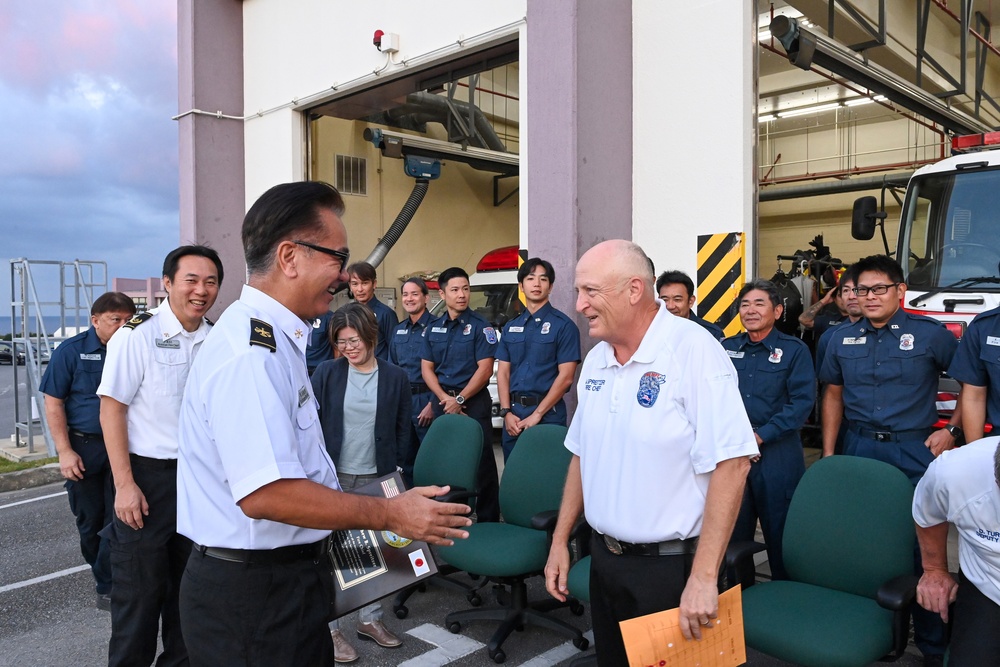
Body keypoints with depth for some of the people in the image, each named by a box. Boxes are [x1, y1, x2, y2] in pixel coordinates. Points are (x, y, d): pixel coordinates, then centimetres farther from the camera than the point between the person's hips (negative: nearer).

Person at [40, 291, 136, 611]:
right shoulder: (71, 351, -6)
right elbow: (53, 404, -4)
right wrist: (65, 452, -10)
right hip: (84, 447, -1)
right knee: (90, 521, 12)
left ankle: (108, 586, 15)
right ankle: (105, 577, 33)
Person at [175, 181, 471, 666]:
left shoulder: (272, 338, 9)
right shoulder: (251, 352, -23)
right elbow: (265, 493, -31)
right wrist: (388, 514, -21)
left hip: (285, 576, 9)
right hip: (254, 592, -9)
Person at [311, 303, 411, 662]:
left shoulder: (395, 376, -1)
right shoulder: (326, 372, -4)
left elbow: (402, 429, 5)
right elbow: (311, 421, -1)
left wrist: (397, 468, 2)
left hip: (377, 477, 1)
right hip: (334, 475, -1)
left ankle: (370, 619, 29)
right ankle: (329, 627, 19)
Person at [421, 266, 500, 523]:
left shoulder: (480, 326, -5)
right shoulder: (433, 328, 9)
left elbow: (485, 369, -11)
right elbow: (426, 368, 7)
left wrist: (460, 399, -13)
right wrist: (444, 398, -7)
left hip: (474, 402, -4)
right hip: (442, 402, 5)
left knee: (481, 462, -2)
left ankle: (488, 520, 9)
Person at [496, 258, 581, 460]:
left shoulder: (564, 325, -5)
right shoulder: (511, 327, 11)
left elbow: (565, 377, -10)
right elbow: (503, 372, 8)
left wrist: (537, 415, -13)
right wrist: (506, 412, -5)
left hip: (547, 414, -4)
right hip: (513, 414, 5)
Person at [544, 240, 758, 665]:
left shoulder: (693, 350, -18)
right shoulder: (595, 360, 4)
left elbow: (730, 464, -22)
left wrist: (703, 576, -22)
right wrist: (560, 540, 12)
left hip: (669, 566, -6)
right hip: (603, 558, 7)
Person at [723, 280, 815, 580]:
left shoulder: (795, 350, -1)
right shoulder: (726, 348, 9)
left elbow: (802, 401, -9)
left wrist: (759, 435, -14)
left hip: (777, 453, -3)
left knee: (780, 532, 6)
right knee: (732, 530, 10)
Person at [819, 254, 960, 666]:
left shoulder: (930, 334, -3)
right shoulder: (842, 339, 7)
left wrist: (952, 430, -4)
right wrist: (828, 454, 9)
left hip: (915, 453, -3)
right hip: (858, 448, 3)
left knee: (921, 547, 2)